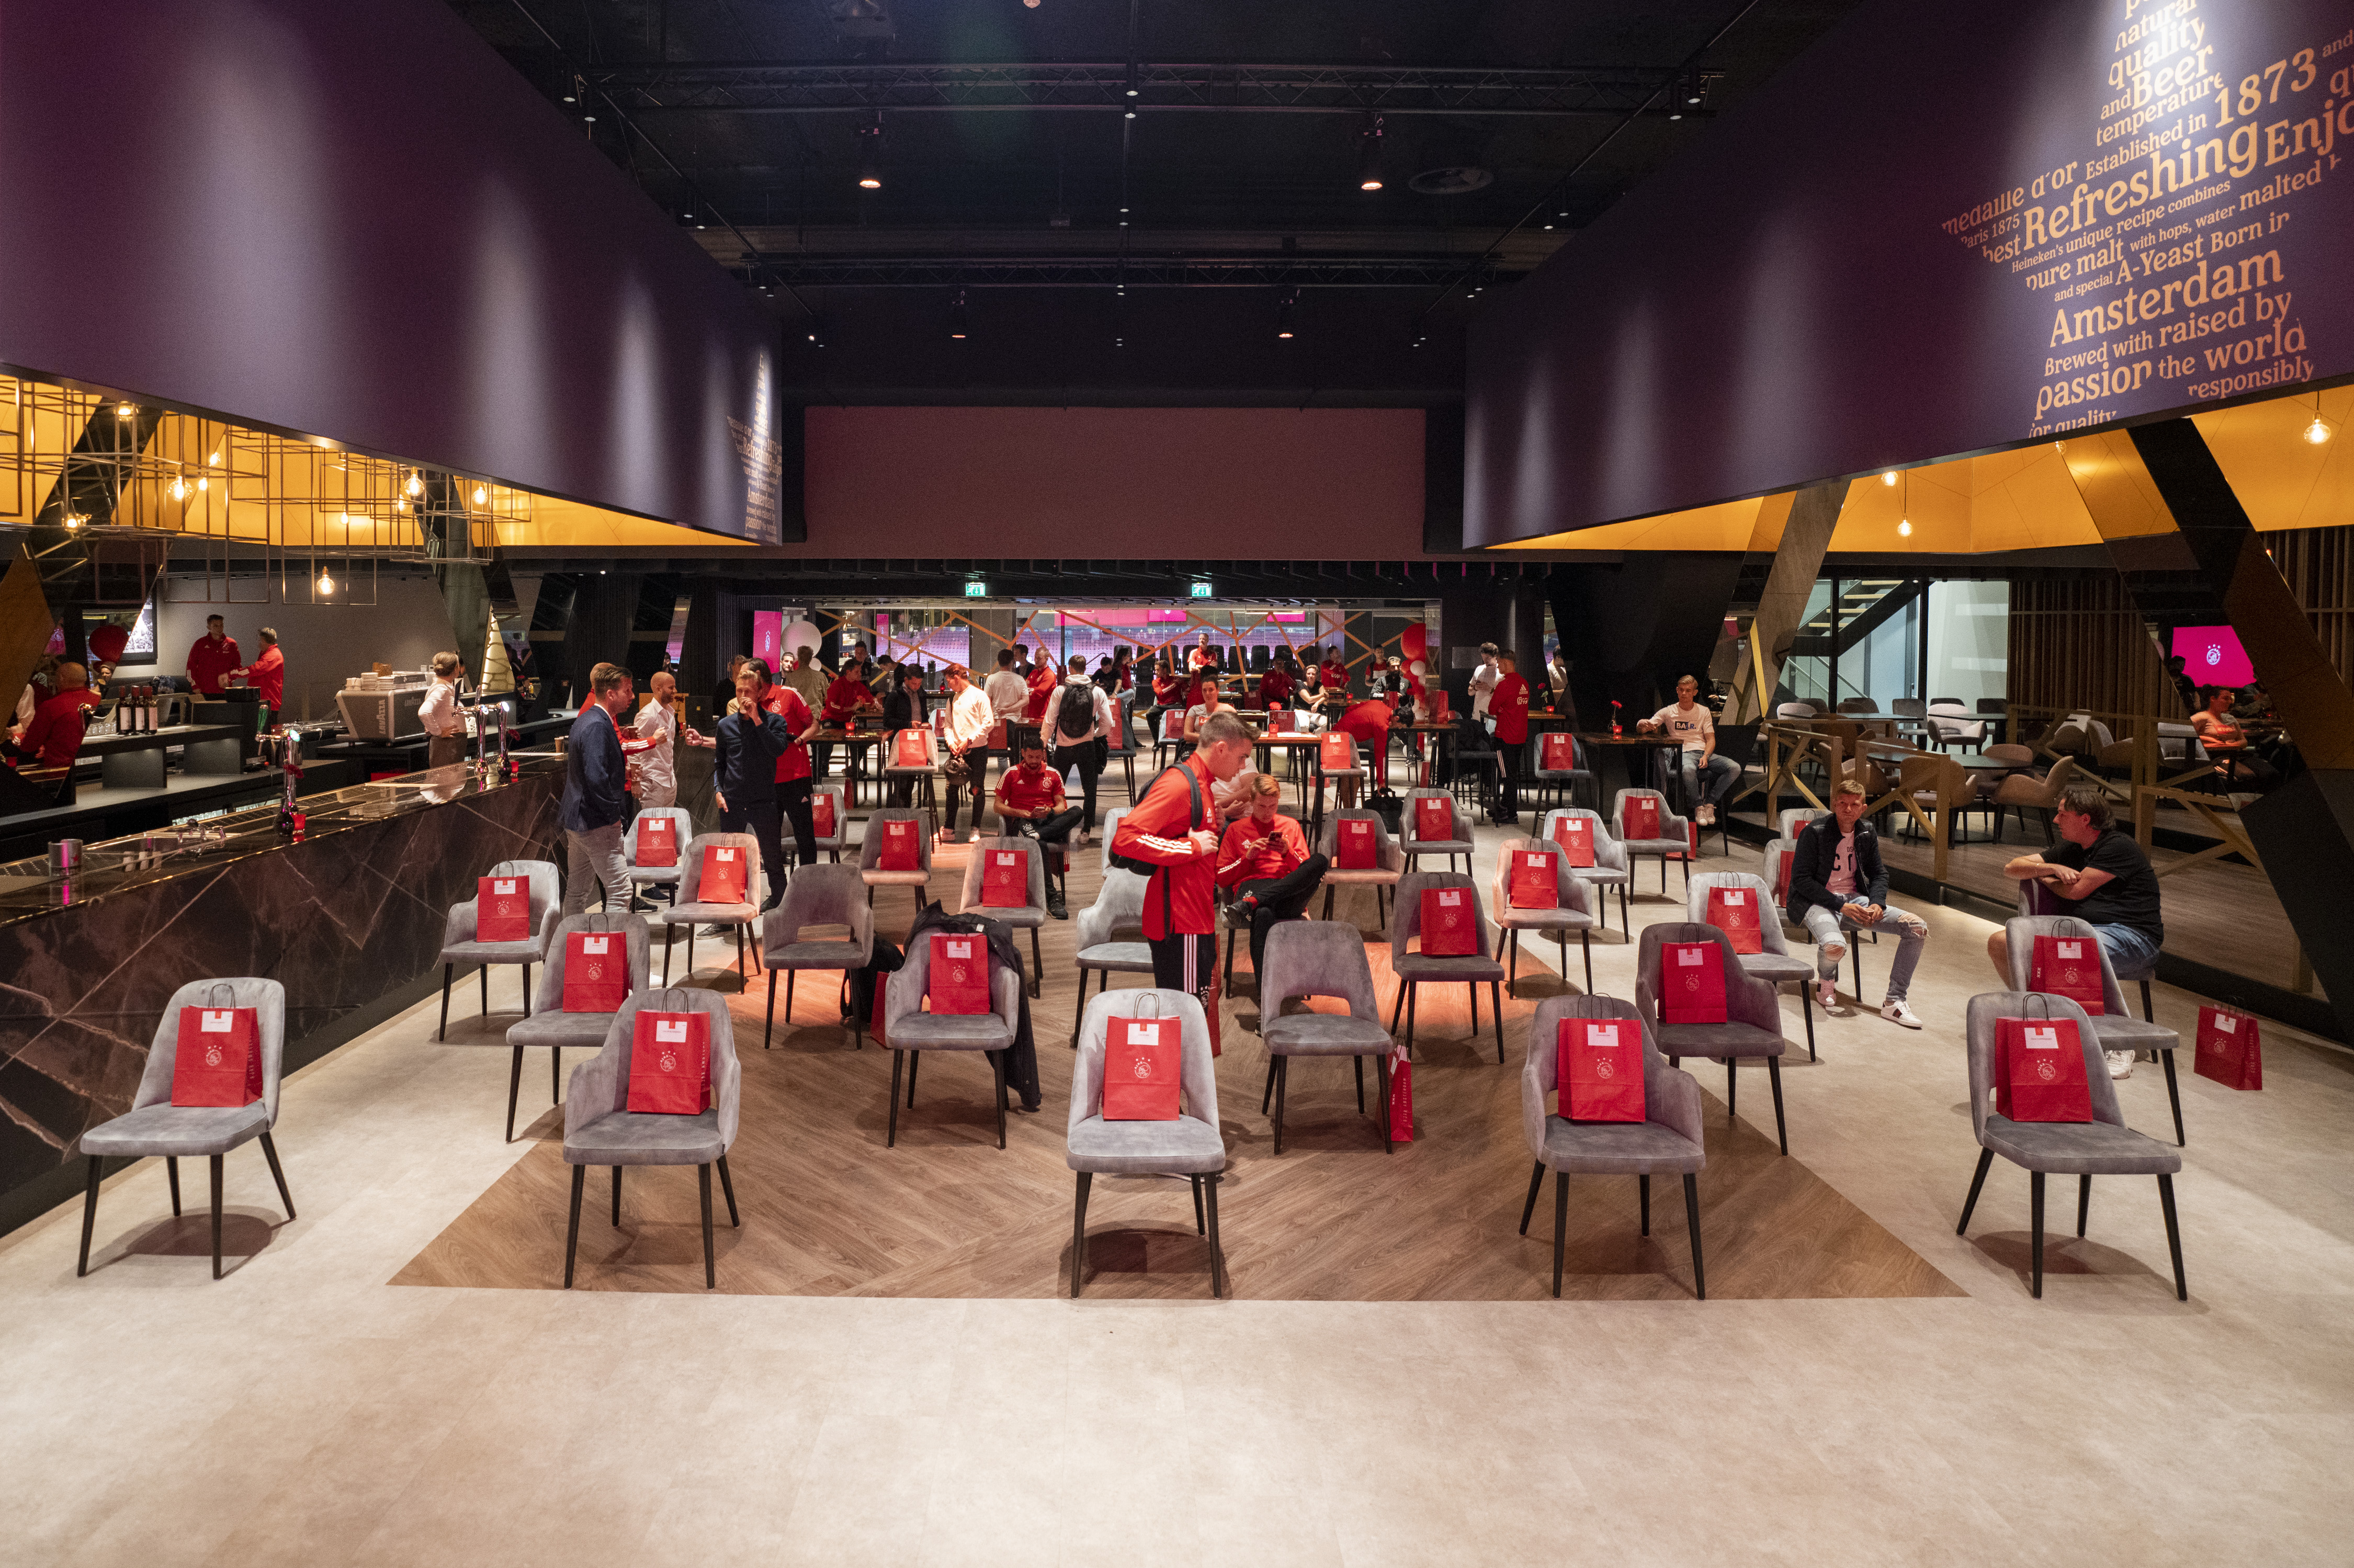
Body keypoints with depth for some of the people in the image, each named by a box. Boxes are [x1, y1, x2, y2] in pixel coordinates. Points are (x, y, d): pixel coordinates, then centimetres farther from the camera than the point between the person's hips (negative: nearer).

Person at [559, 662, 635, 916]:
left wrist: (622, 771, 15)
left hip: (576, 818, 11)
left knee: (577, 890, 17)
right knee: (620, 889, -9)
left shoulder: (584, 720, 14)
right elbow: (596, 778, -27)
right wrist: (614, 812, -17)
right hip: (597, 822, -11)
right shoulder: (598, 726, -19)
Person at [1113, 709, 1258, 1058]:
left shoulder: (1200, 784, 16)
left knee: (1201, 1013, 15)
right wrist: (1192, 846, -22)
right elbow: (1124, 838, -27)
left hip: (1196, 921, 10)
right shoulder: (1179, 784, -17)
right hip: (1179, 925, -10)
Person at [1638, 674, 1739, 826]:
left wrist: (1706, 756, -10)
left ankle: (1709, 802, -10)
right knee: (1688, 770, -42)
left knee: (1735, 768, -23)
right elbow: (1642, 728, 2)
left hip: (1705, 753, 4)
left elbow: (1711, 739, 11)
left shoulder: (1704, 712, 17)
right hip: (1684, 754, -3)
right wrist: (1642, 725, -25)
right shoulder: (1668, 712, 10)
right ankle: (1699, 806, -18)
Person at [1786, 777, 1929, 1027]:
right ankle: (1826, 981, 2)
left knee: (1917, 927, -12)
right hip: (1816, 901, -6)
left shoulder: (1867, 833, 6)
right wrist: (1841, 906, -20)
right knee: (1834, 945, -39)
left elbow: (1879, 874, 17)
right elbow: (1801, 879, -13)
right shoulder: (1814, 832, -12)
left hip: (1855, 899, 6)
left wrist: (1878, 903, -6)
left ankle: (1894, 1002, -7)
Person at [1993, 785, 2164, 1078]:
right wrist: (2051, 869, -3)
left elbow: (2077, 890, -12)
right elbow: (2011, 869, 18)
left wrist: (2041, 877, 9)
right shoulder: (2072, 850, 19)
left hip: (2129, 935, -8)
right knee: (2000, 941, -7)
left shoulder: (2118, 846, -7)